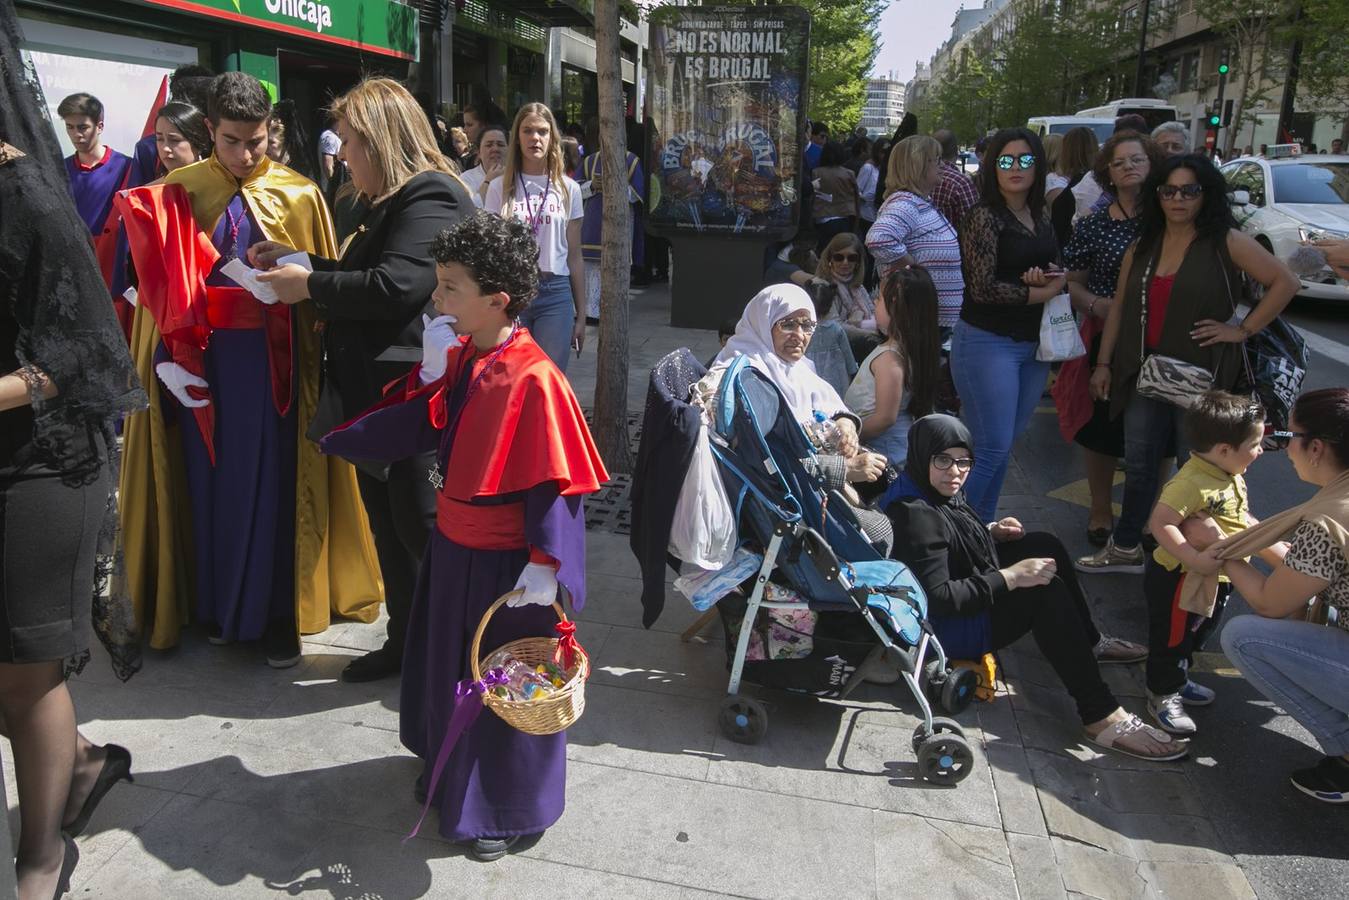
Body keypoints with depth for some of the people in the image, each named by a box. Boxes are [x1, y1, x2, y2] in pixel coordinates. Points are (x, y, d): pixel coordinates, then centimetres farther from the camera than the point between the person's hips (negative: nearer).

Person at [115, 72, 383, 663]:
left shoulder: (298, 195, 1)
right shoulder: (177, 193, 4)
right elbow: (160, 290, 3)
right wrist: (167, 359, -6)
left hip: (274, 360, -1)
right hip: (203, 359, 2)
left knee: (272, 484, 3)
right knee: (210, 482, 9)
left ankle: (276, 614, 15)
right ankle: (215, 604, 25)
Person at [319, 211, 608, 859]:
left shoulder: (533, 379, -25)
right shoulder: (459, 357, 1)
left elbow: (554, 481, -24)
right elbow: (424, 430, 12)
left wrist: (545, 563, -25)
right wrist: (431, 379, -1)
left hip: (505, 563, -8)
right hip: (454, 546, 8)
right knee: (446, 665, 25)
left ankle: (508, 809, 32)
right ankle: (450, 772, 50)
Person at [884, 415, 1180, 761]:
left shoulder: (935, 491, -1)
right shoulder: (917, 515, -30)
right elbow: (939, 599, -33)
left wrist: (990, 532, 1)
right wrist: (1010, 577, -30)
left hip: (970, 593, 11)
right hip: (947, 627, -11)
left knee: (1046, 545, 13)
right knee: (1047, 592, -24)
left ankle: (1089, 643, 27)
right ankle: (1102, 717, -22)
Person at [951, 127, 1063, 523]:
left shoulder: (1042, 216, 11)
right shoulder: (984, 217, -10)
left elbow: (1052, 272, 23)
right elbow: (983, 287, -18)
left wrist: (1051, 277, -1)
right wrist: (1042, 292, -9)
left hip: (1034, 344, 7)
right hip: (988, 342, -7)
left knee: (1003, 446, 14)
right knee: (991, 448, -7)